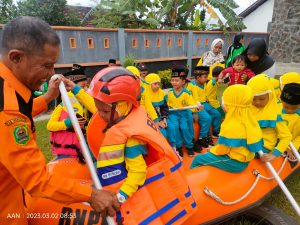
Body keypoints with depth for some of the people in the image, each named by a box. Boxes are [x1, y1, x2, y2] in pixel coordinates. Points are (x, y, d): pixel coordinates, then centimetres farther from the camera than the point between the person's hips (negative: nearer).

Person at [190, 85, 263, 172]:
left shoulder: (231, 126, -29)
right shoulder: (249, 119, -4)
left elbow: (222, 150, -19)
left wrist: (212, 150, 3)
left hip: (234, 162, -9)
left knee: (198, 159, 1)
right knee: (210, 153, 27)